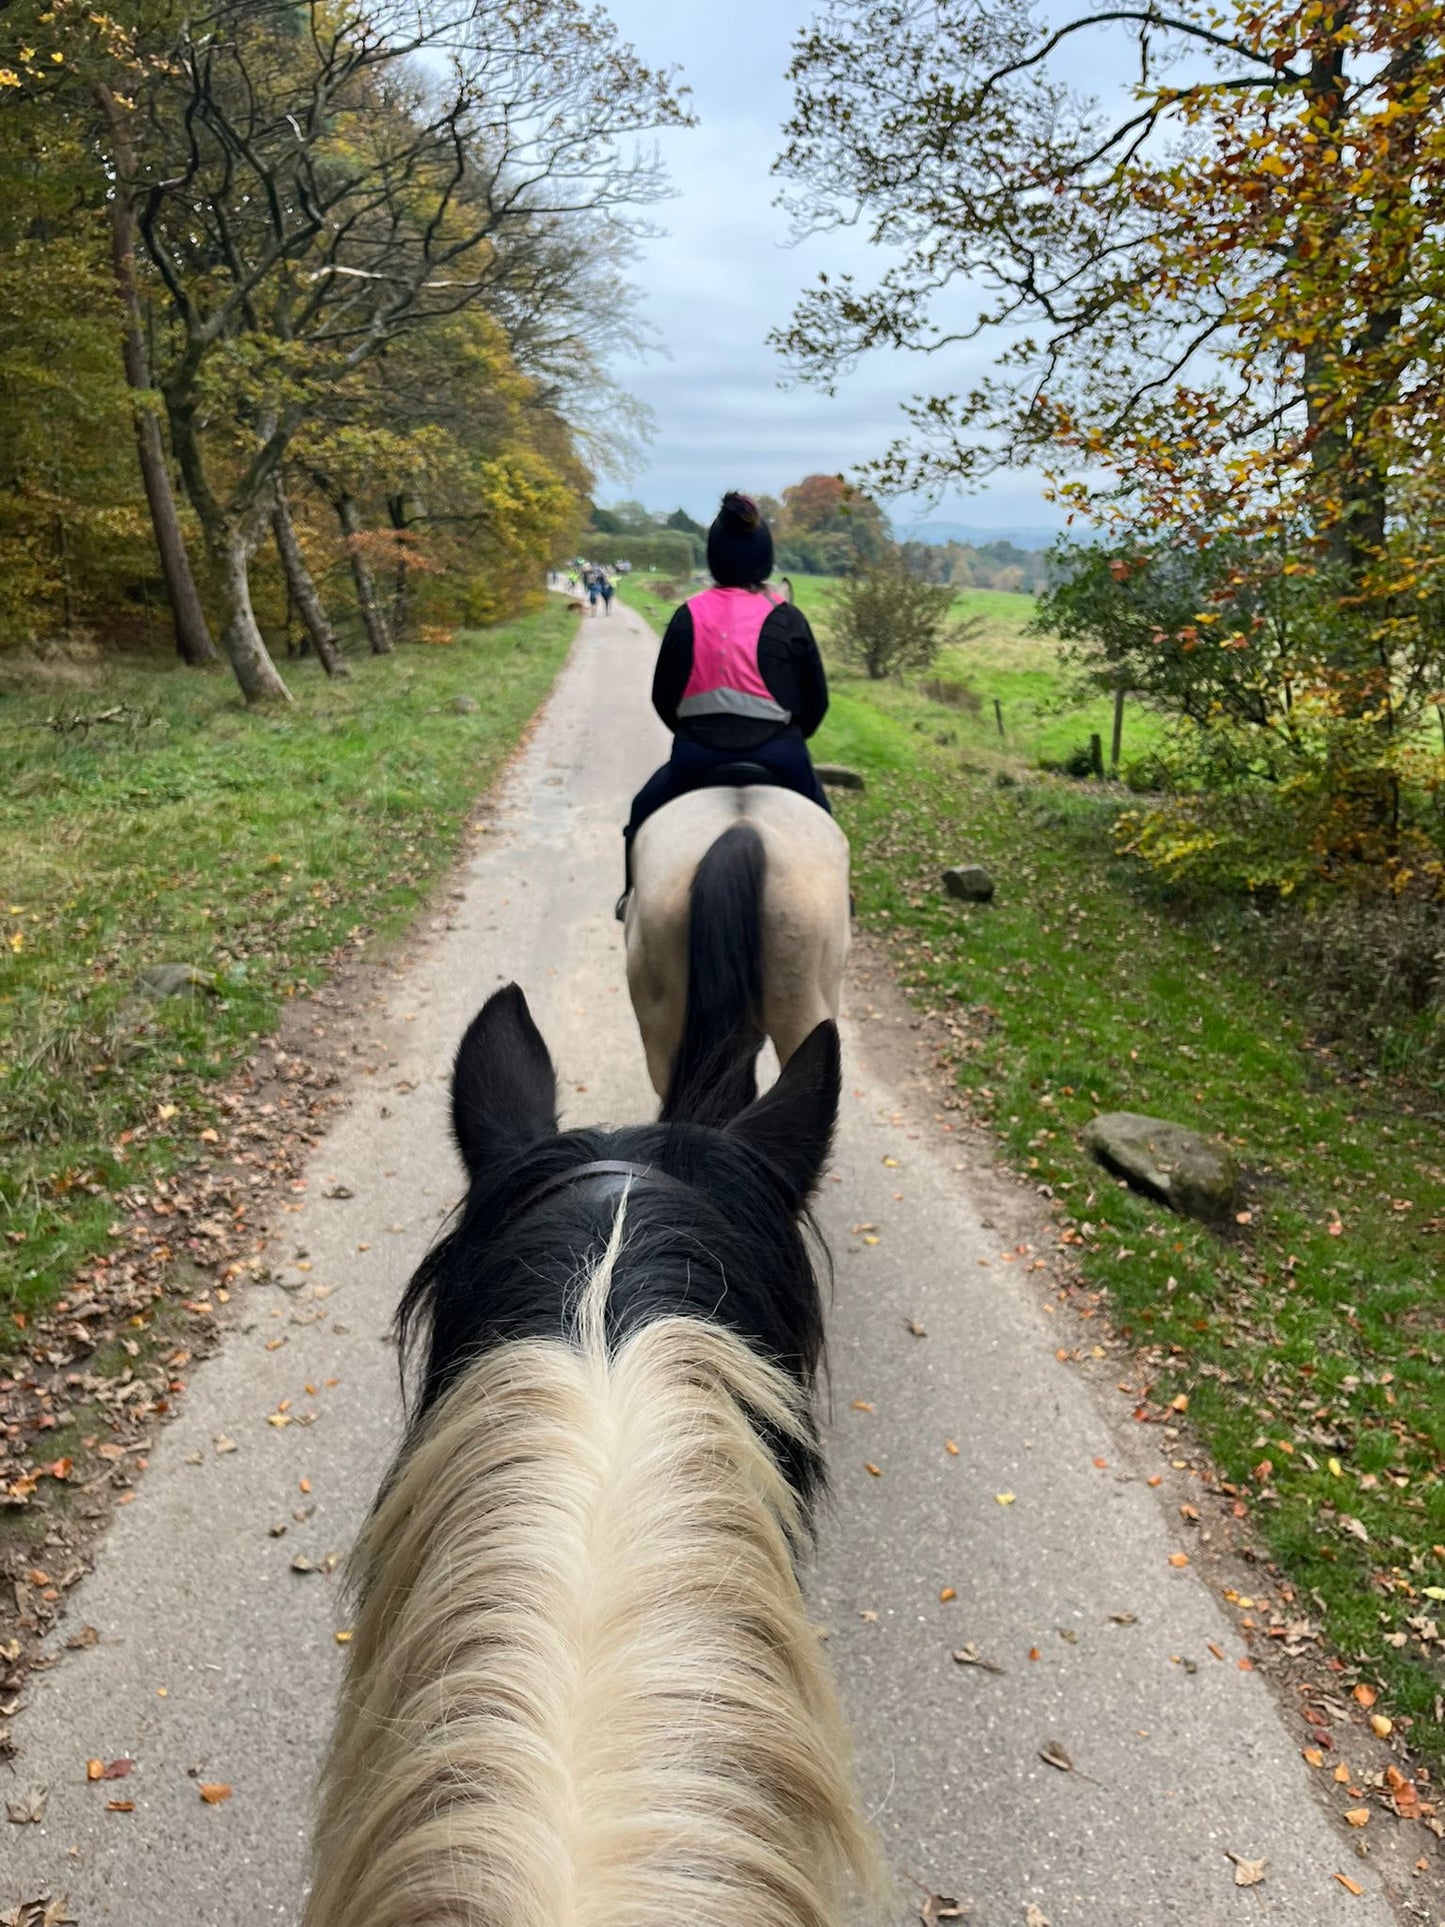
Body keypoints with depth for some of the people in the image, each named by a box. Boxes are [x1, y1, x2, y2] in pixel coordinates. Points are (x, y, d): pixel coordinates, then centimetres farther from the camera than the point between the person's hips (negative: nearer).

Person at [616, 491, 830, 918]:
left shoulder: (688, 616, 0)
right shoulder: (788, 620, -3)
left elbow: (662, 697, 7)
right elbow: (817, 700, 4)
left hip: (696, 754, 1)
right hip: (779, 754, -1)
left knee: (645, 810, 28)